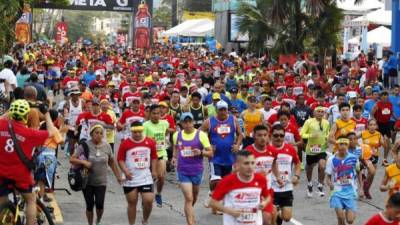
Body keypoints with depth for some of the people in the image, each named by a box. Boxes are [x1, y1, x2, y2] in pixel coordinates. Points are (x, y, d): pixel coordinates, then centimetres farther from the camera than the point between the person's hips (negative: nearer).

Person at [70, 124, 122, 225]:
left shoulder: (107, 146, 0)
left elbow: (112, 162, 12)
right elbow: (72, 159, -9)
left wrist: (118, 177, 13)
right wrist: (83, 162, -25)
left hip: (101, 182, 1)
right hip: (87, 181, -1)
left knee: (99, 204, -10)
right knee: (89, 205, 4)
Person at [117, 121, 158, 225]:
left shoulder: (150, 142, 1)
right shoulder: (125, 143, -6)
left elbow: (154, 157, 12)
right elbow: (120, 159, -3)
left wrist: (154, 170, 4)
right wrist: (125, 171, -17)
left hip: (146, 178, 1)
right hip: (130, 179, -1)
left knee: (149, 201, -5)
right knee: (132, 203, 7)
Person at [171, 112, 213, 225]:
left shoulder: (201, 135, -8)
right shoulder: (177, 135, 1)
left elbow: (210, 153, -5)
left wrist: (201, 152, -24)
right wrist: (175, 157, 9)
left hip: (197, 170, 1)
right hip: (182, 171, 0)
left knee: (194, 196, 20)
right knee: (188, 198, -11)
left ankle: (189, 212, 49)